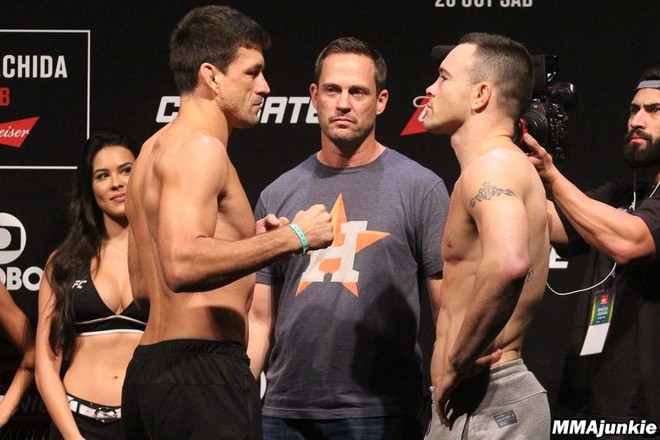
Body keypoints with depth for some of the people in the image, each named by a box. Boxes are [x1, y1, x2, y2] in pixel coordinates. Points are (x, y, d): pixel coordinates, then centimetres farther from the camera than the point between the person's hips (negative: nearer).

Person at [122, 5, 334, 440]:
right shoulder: (198, 148, -9)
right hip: (201, 369, -11)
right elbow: (181, 267, -26)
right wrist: (292, 237, -19)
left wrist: (246, 240, 25)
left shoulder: (155, 150, 22)